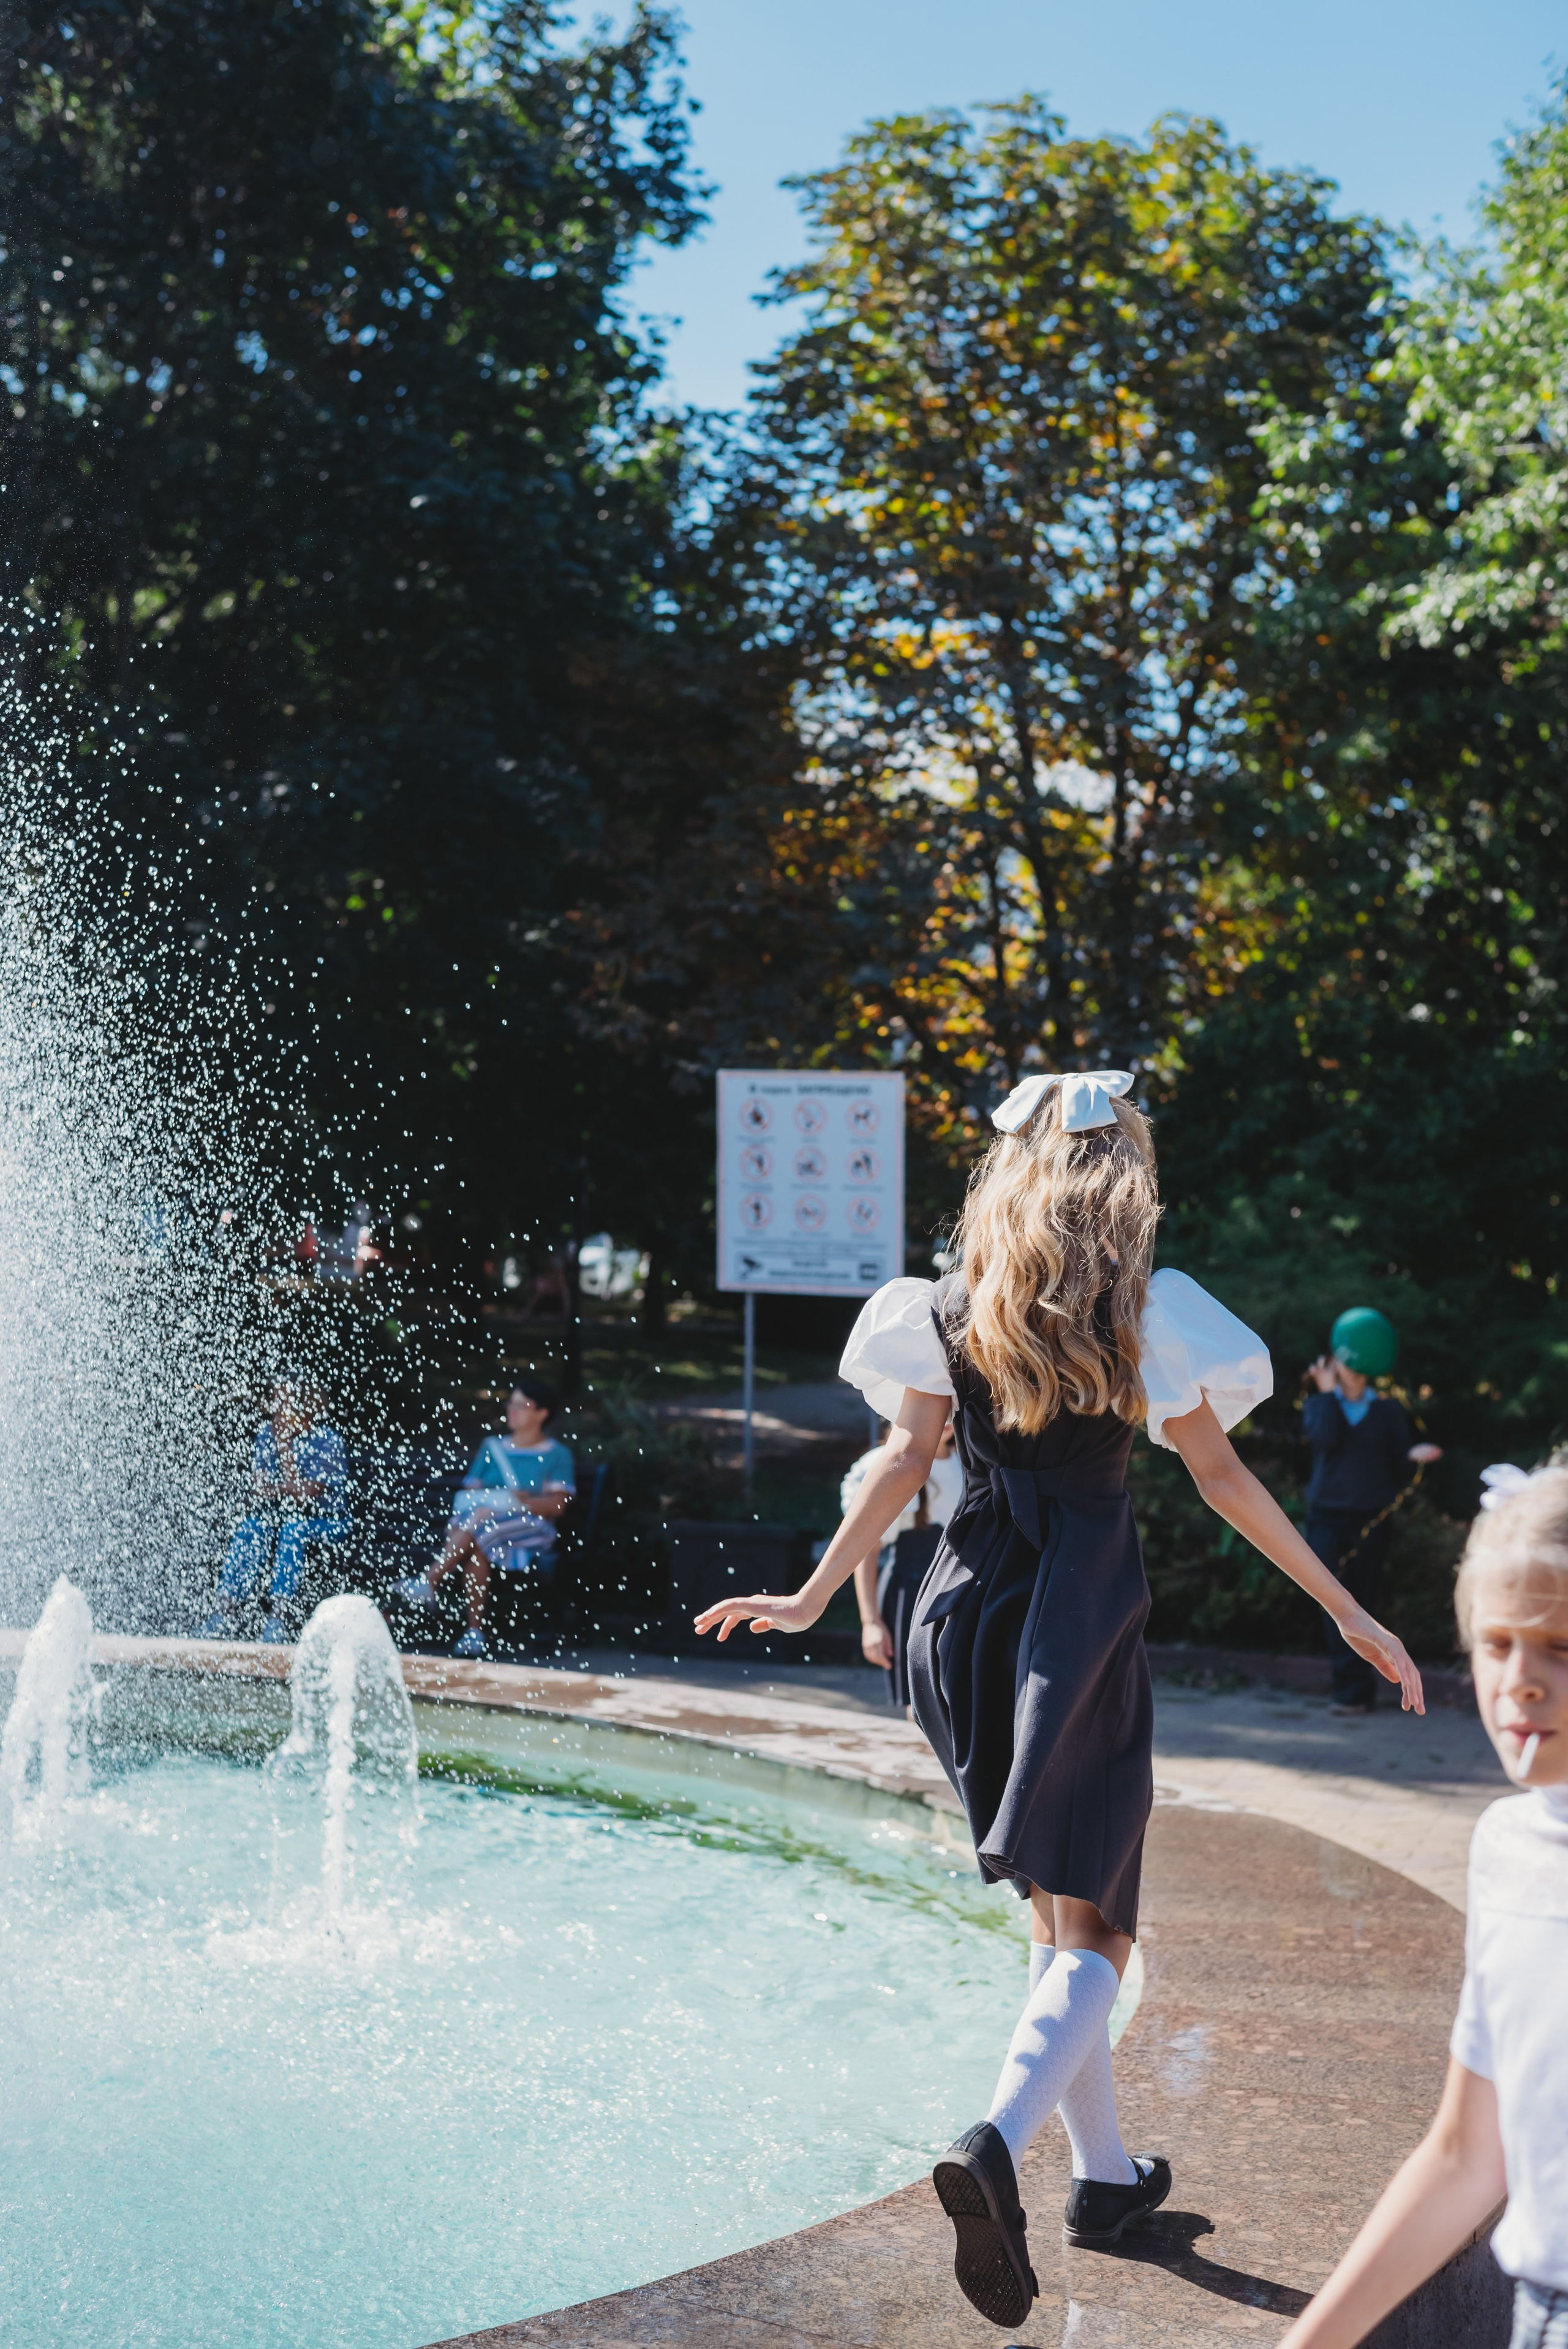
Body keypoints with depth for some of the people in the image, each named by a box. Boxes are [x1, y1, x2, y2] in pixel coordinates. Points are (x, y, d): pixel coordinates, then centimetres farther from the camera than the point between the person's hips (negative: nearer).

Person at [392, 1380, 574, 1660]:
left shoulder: (557, 1455, 9)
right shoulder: (492, 1446, 22)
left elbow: (557, 1505, -4)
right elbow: (468, 1492, 15)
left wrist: (515, 1501, -19)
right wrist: (479, 1505, -10)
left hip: (530, 1529, -3)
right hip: (481, 1524, 3)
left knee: (480, 1527, -35)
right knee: (477, 1548, -35)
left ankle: (429, 1583, -38)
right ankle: (475, 1631, -40)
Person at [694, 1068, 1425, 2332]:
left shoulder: (951, 1308, 6)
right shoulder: (1146, 1310, -2)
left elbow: (907, 1458, 0)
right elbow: (1223, 1478, -1)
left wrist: (815, 1597, 6)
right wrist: (1351, 1614, 5)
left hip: (969, 1616, 4)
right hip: (1086, 1617, -4)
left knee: (1054, 1909, 18)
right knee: (1095, 1930, -3)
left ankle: (1106, 2171, 26)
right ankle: (997, 2143, -28)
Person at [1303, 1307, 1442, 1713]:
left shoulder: (1388, 1412, 12)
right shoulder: (1319, 1406, 11)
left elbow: (1399, 1467, 9)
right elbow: (1325, 1436, -11)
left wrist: (1416, 1456, -12)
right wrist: (1328, 1392, -3)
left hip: (1371, 1519, 0)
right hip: (1328, 1516, 0)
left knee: (1363, 1600, 1)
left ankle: (1353, 1688, 9)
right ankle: (1355, 1687, -8)